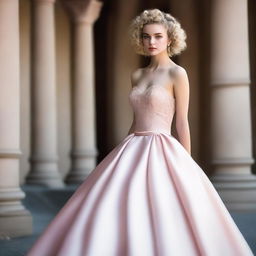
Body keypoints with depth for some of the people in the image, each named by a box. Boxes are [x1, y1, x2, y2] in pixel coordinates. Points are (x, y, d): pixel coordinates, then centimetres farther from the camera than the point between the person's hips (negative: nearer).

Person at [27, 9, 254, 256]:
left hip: (162, 152, -6)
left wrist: (187, 167, -6)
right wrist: (123, 154, 15)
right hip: (133, 152, 6)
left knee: (162, 217, -11)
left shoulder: (178, 74, -4)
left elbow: (182, 122, -5)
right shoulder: (137, 76, 14)